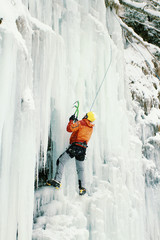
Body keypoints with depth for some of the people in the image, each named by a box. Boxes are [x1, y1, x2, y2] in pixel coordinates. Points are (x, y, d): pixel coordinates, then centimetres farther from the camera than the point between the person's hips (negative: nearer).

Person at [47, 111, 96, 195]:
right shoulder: (91, 128, 17)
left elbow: (69, 129, -13)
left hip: (75, 146, -7)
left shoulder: (80, 123, -5)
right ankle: (82, 187, 8)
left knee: (60, 161, -4)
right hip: (83, 149, 7)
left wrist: (71, 120, 3)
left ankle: (57, 181, -16)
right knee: (80, 169, 15)